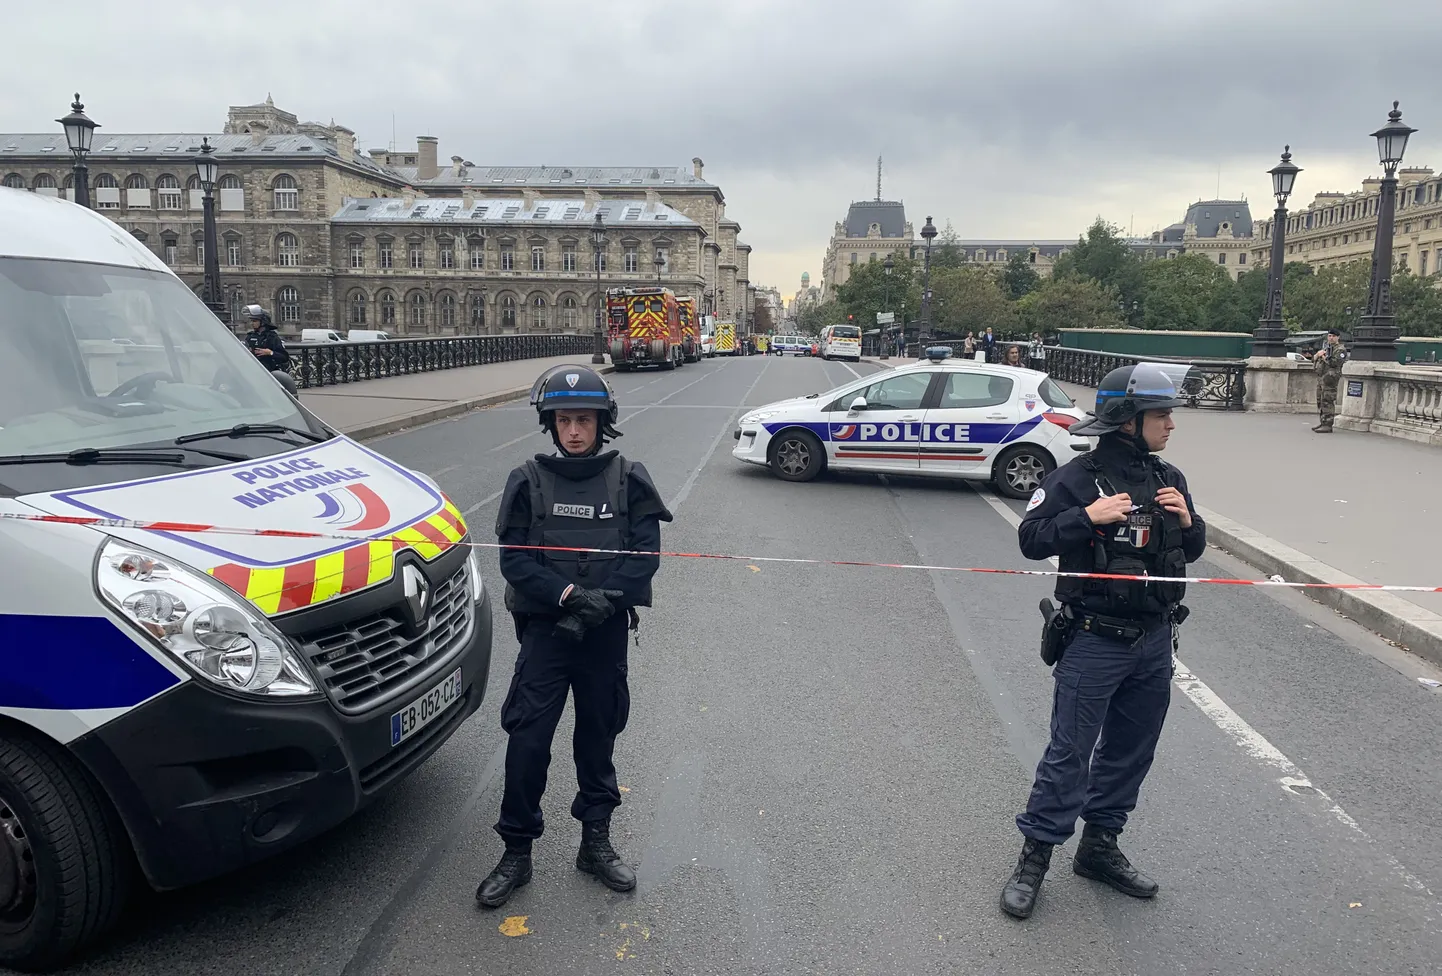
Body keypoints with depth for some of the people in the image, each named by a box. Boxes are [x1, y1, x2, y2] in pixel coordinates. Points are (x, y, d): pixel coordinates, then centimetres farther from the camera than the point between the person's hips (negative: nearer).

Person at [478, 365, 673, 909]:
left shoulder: (628, 480, -1)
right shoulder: (528, 482, -1)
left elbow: (645, 553, -5)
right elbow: (514, 558, -6)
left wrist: (603, 600, -18)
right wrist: (569, 594, -18)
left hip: (606, 632, 1)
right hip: (545, 629, -1)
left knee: (598, 735, 13)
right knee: (527, 739, -3)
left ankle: (596, 843, 30)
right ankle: (516, 854, 14)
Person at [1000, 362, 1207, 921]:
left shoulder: (1168, 479, 8)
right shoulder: (1079, 477, -11)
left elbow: (1192, 551, 17)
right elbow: (1031, 539, -12)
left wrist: (1187, 521, -4)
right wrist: (1088, 516, -24)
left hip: (1154, 642, 7)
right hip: (1095, 640, -6)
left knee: (1130, 751, 15)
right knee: (1069, 752, -2)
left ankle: (1100, 847, 30)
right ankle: (1035, 856, 10)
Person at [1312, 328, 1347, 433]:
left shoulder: (1340, 350, -6)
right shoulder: (1325, 347, 20)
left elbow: (1335, 363, -20)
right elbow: (1314, 359, 16)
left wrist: (1324, 357, -8)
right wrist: (1318, 354, -5)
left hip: (1329, 378, -9)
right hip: (1320, 377, 9)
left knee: (1327, 402, -11)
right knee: (1320, 401, 11)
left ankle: (1328, 425, -12)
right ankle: (1323, 423, 19)